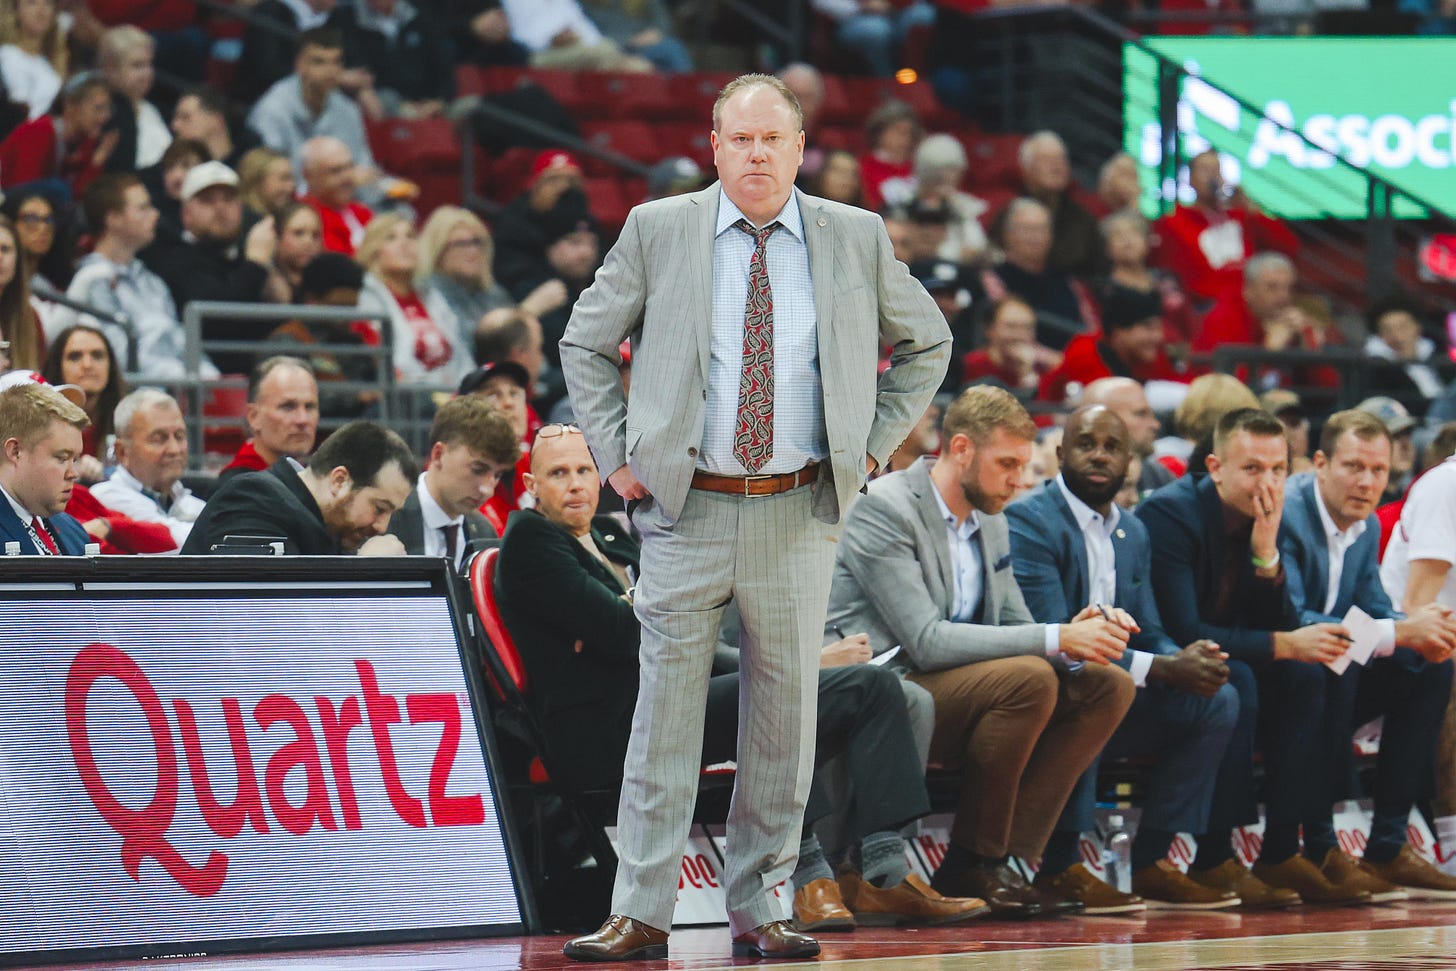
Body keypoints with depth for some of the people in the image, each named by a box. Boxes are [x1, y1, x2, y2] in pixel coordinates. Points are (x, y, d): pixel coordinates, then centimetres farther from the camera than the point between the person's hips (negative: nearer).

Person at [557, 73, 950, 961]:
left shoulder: (857, 239, 6)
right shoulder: (658, 231, 3)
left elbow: (927, 343, 19)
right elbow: (585, 344, 12)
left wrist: (874, 447, 8)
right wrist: (617, 456, 3)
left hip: (800, 517, 1)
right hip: (685, 511, -1)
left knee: (785, 718, 4)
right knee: (665, 713, -2)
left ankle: (758, 909, 14)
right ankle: (642, 913, 3)